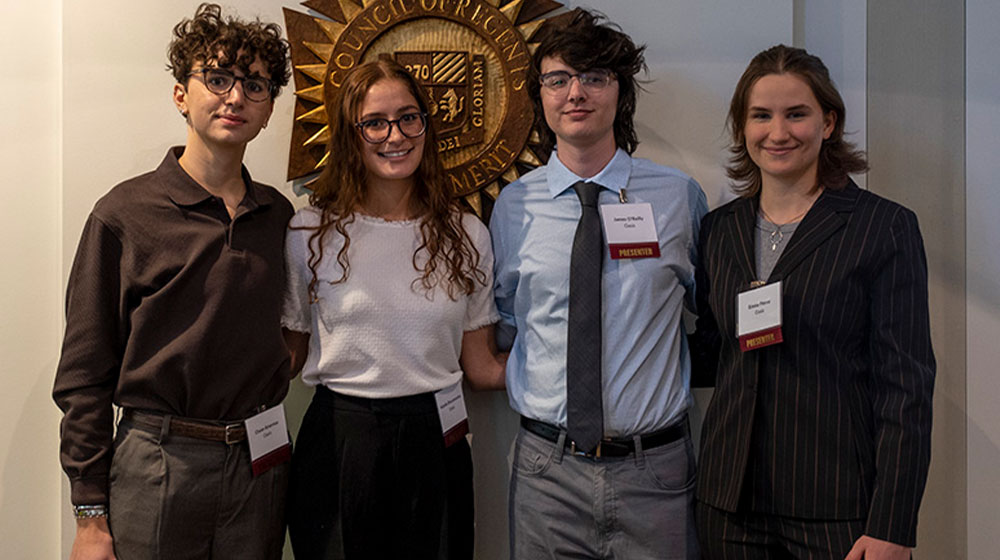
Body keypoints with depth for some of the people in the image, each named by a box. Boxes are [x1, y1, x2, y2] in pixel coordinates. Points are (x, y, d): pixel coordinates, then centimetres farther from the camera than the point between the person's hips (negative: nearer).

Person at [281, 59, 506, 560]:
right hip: (339, 446, -1)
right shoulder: (310, 231, -2)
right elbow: (289, 354, 4)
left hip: (434, 445, 2)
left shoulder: (465, 234, 2)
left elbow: (482, 367, 5)